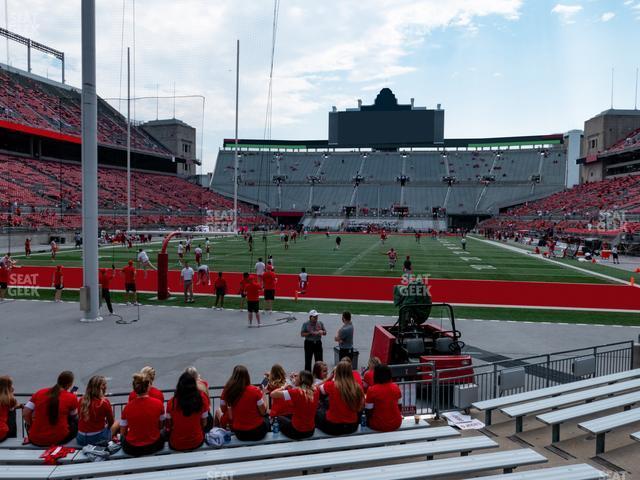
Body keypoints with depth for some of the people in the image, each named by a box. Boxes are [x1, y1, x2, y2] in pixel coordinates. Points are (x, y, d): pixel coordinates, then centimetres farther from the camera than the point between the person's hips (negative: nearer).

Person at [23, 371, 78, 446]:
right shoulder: (71, 397, -8)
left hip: (35, 440, 3)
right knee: (77, 421, 24)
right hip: (59, 439, -3)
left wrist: (33, 427, 15)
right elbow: (73, 416, 10)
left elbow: (25, 414, -2)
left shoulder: (40, 392, 0)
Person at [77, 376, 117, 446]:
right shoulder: (104, 402, -16)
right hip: (98, 439, -5)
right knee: (117, 424, 21)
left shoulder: (82, 400, -3)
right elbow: (111, 422, -1)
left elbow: (79, 418, 14)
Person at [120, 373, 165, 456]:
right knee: (162, 434, 31)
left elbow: (123, 433, -3)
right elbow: (160, 426, 1)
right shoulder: (158, 403, -14)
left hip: (132, 449, 0)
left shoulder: (128, 407, -15)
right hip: (154, 446, 0)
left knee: (123, 437, 31)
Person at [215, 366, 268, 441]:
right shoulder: (255, 390, -19)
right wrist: (263, 394, 1)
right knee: (266, 419, 33)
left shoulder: (227, 391, -13)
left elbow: (223, 410, 4)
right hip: (257, 432, -1)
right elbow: (263, 412, -8)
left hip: (239, 434, 2)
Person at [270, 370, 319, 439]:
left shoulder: (295, 392, -23)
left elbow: (272, 394, -22)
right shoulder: (315, 392, -7)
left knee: (279, 418, 24)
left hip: (297, 432, -5)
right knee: (289, 416, 31)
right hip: (311, 431, 5)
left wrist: (284, 387, -6)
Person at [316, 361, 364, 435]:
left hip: (333, 427, -3)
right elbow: (360, 407, 1)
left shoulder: (331, 385, -19)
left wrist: (333, 379, 3)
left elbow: (320, 389, 3)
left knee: (318, 411, 26)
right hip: (352, 427, 4)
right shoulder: (358, 387, -13)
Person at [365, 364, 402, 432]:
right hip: (396, 424, 4)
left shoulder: (372, 390, -17)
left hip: (379, 426, -4)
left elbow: (368, 410, -12)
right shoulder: (395, 387, -4)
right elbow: (400, 407, 5)